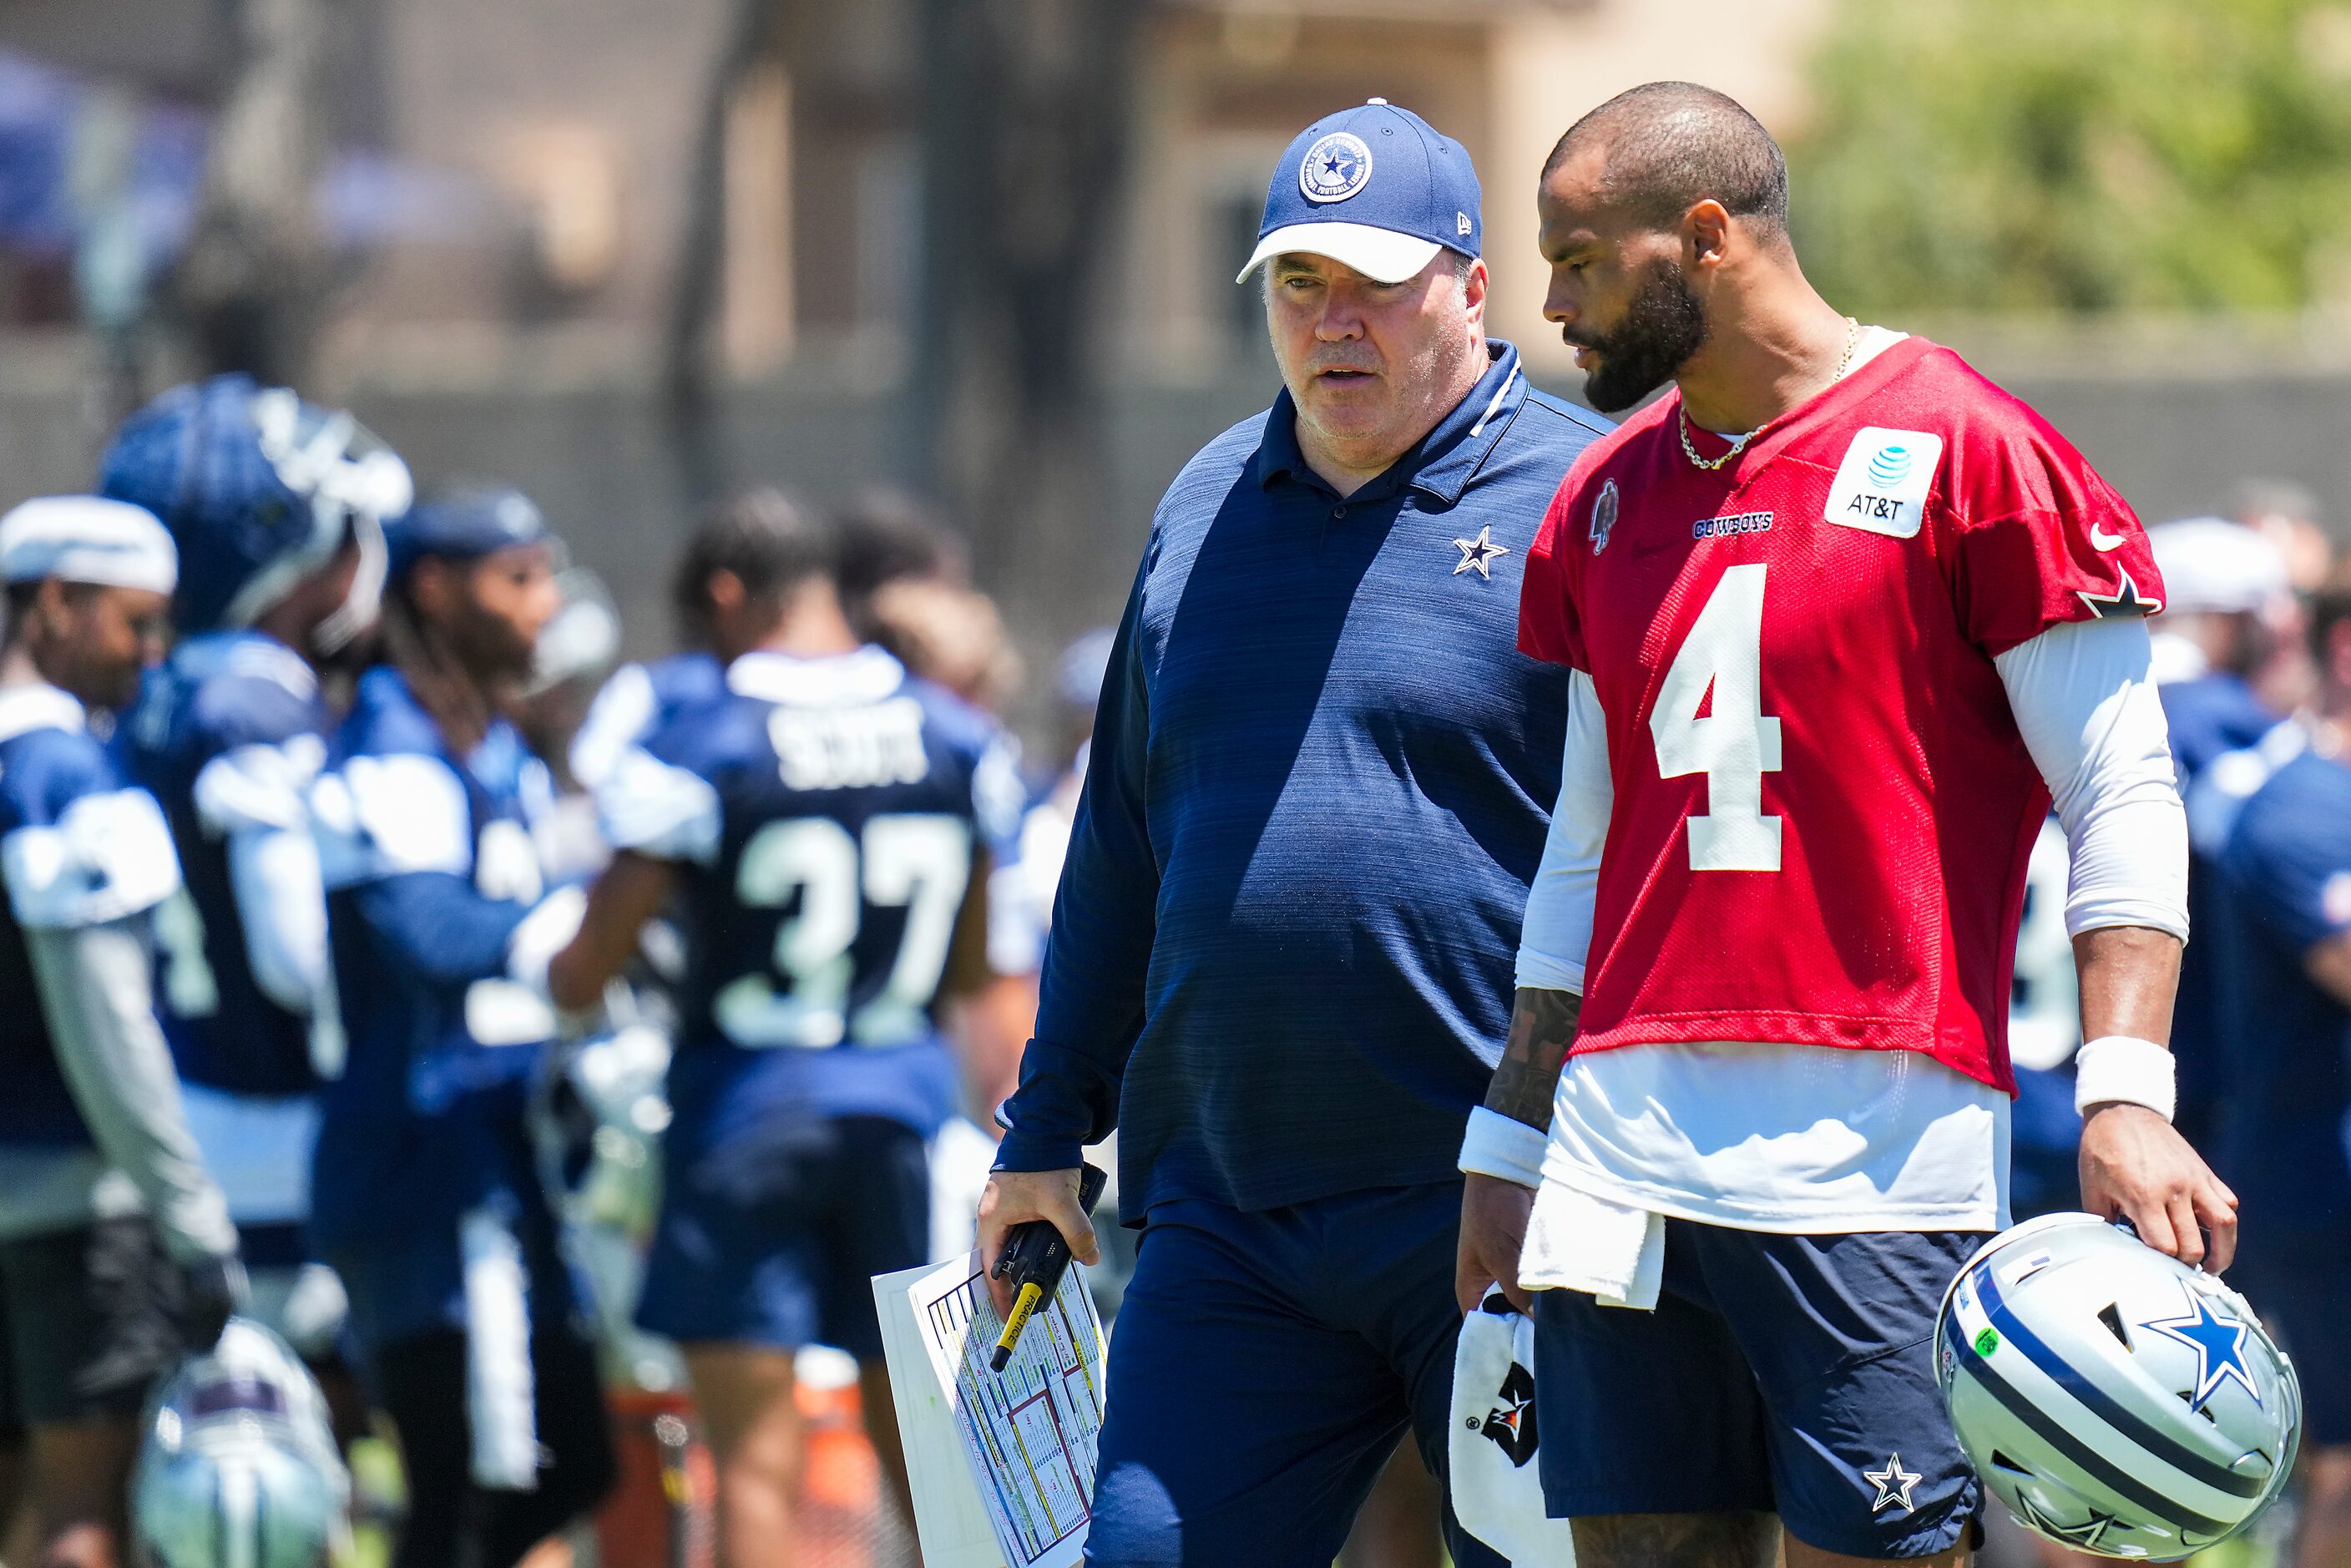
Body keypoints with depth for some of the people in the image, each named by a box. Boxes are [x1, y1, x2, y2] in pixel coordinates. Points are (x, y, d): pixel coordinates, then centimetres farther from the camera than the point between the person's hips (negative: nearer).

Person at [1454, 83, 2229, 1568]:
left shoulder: (1967, 452, -3)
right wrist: (1511, 1146, 19)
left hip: (1876, 1156, -6)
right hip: (1626, 1154, 6)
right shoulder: (1609, 499, 17)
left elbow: (2124, 801, -5)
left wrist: (2124, 1094, -16)